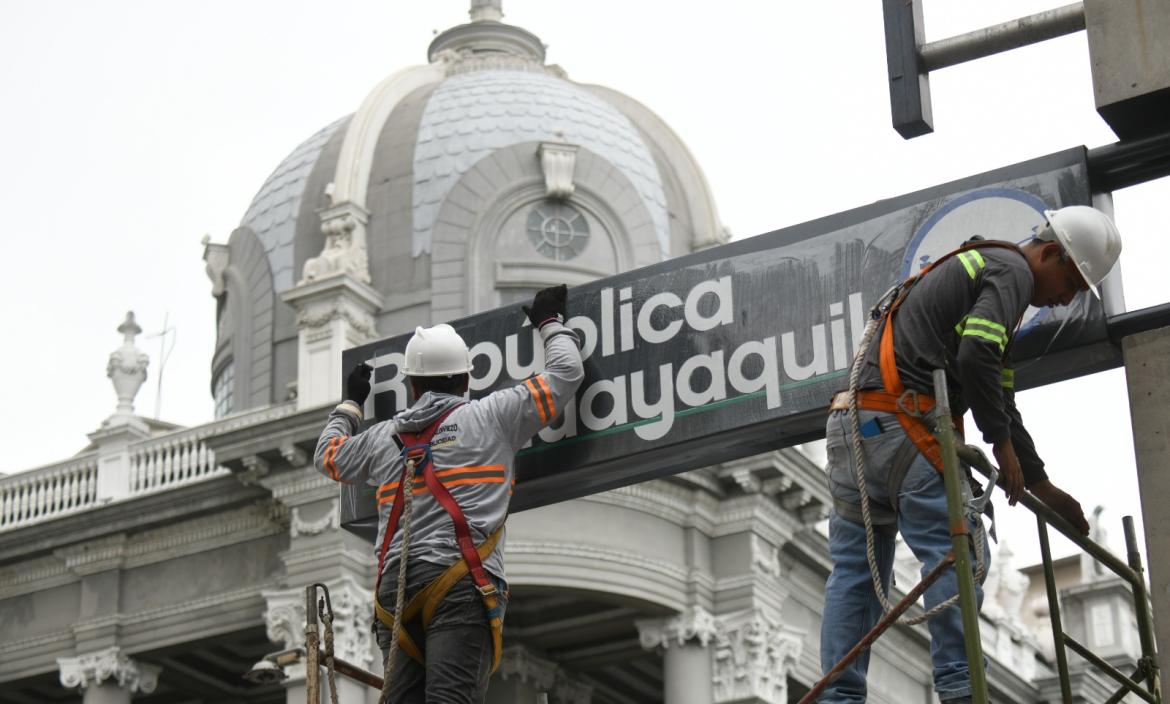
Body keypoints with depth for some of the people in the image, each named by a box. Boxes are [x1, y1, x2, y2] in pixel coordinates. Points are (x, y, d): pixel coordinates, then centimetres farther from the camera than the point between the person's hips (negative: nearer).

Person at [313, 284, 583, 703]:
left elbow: (325, 457, 42)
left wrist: (351, 404, 58)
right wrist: (551, 323, 37)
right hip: (461, 586, -4)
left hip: (394, 589, 4)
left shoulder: (383, 438, 21)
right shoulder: (490, 417, 9)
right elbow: (565, 373, 18)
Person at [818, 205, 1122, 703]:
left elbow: (999, 401, 34)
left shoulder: (973, 266, 31)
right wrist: (1003, 444, -10)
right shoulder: (1013, 270, 0)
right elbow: (977, 356, -20)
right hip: (897, 423, -10)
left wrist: (1042, 486, 34)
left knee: (856, 569, 8)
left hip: (850, 424, 10)